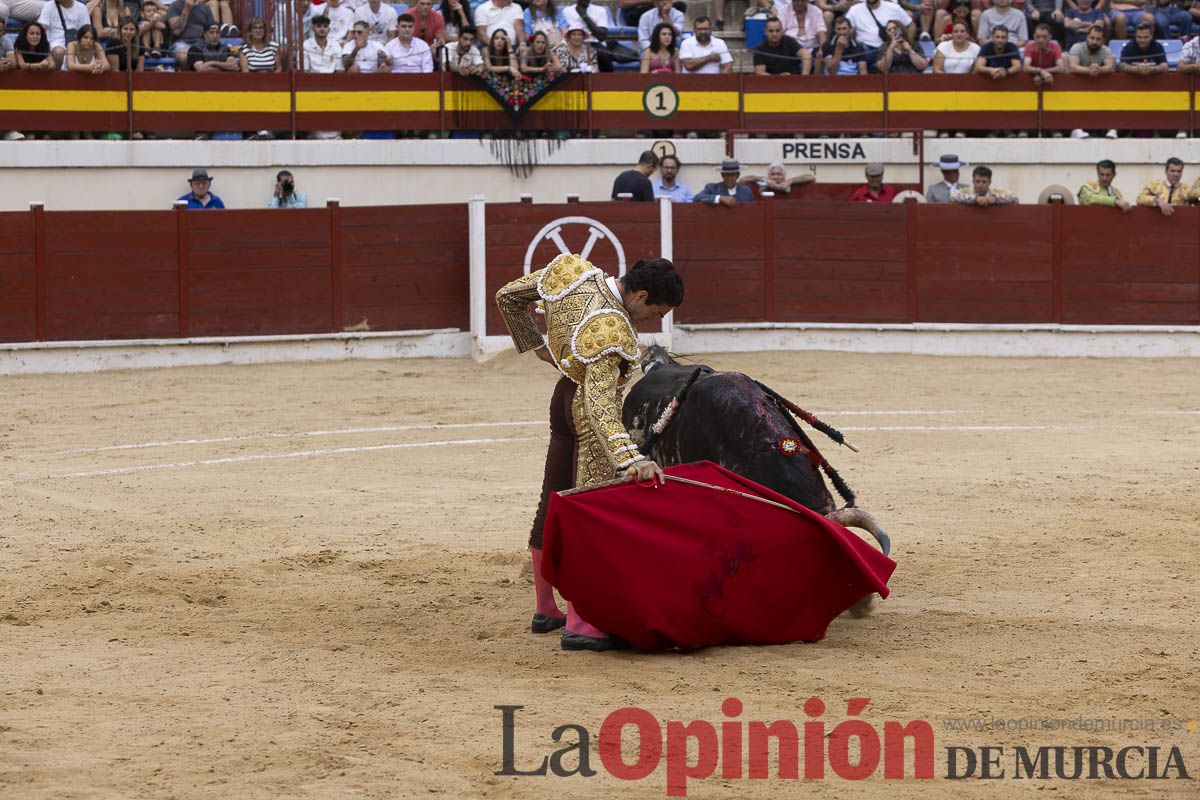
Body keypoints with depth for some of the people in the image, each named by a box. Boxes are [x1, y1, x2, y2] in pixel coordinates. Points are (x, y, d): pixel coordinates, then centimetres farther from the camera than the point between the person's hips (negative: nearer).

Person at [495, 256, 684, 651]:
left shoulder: (571, 270, -7)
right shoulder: (612, 332, -30)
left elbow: (508, 297, 7)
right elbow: (600, 404, -39)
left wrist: (537, 346, 19)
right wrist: (631, 460, -48)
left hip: (563, 396, 9)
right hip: (588, 413, -9)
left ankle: (544, 610, 30)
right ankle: (578, 625, -7)